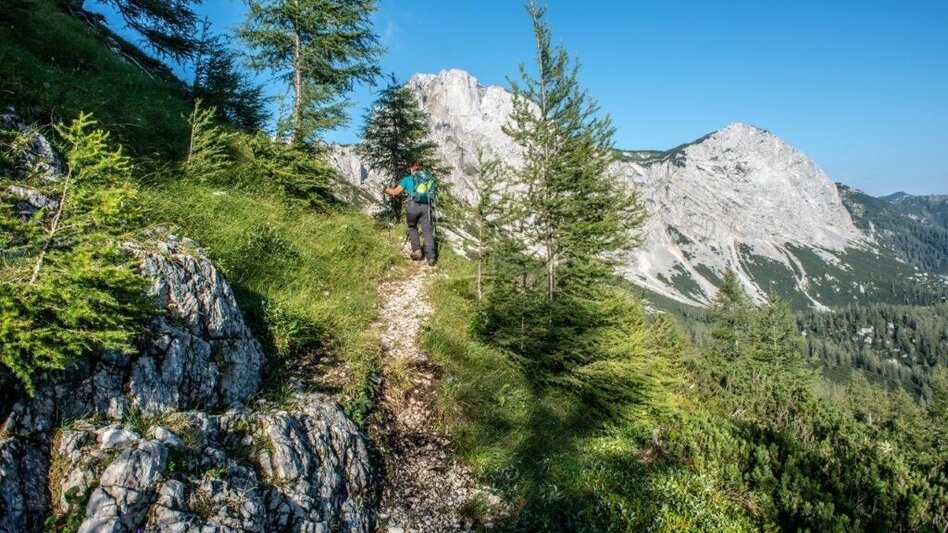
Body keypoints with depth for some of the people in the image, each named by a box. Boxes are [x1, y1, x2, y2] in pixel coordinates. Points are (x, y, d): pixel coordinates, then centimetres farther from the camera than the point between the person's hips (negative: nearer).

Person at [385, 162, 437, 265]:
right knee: (428, 231, 3)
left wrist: (387, 190, 36)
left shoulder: (408, 179, 11)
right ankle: (431, 257, -5)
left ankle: (417, 251, 11)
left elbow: (395, 192, 14)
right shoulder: (429, 178, 19)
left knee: (412, 228, 22)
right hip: (427, 207, 2)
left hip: (414, 206, -1)